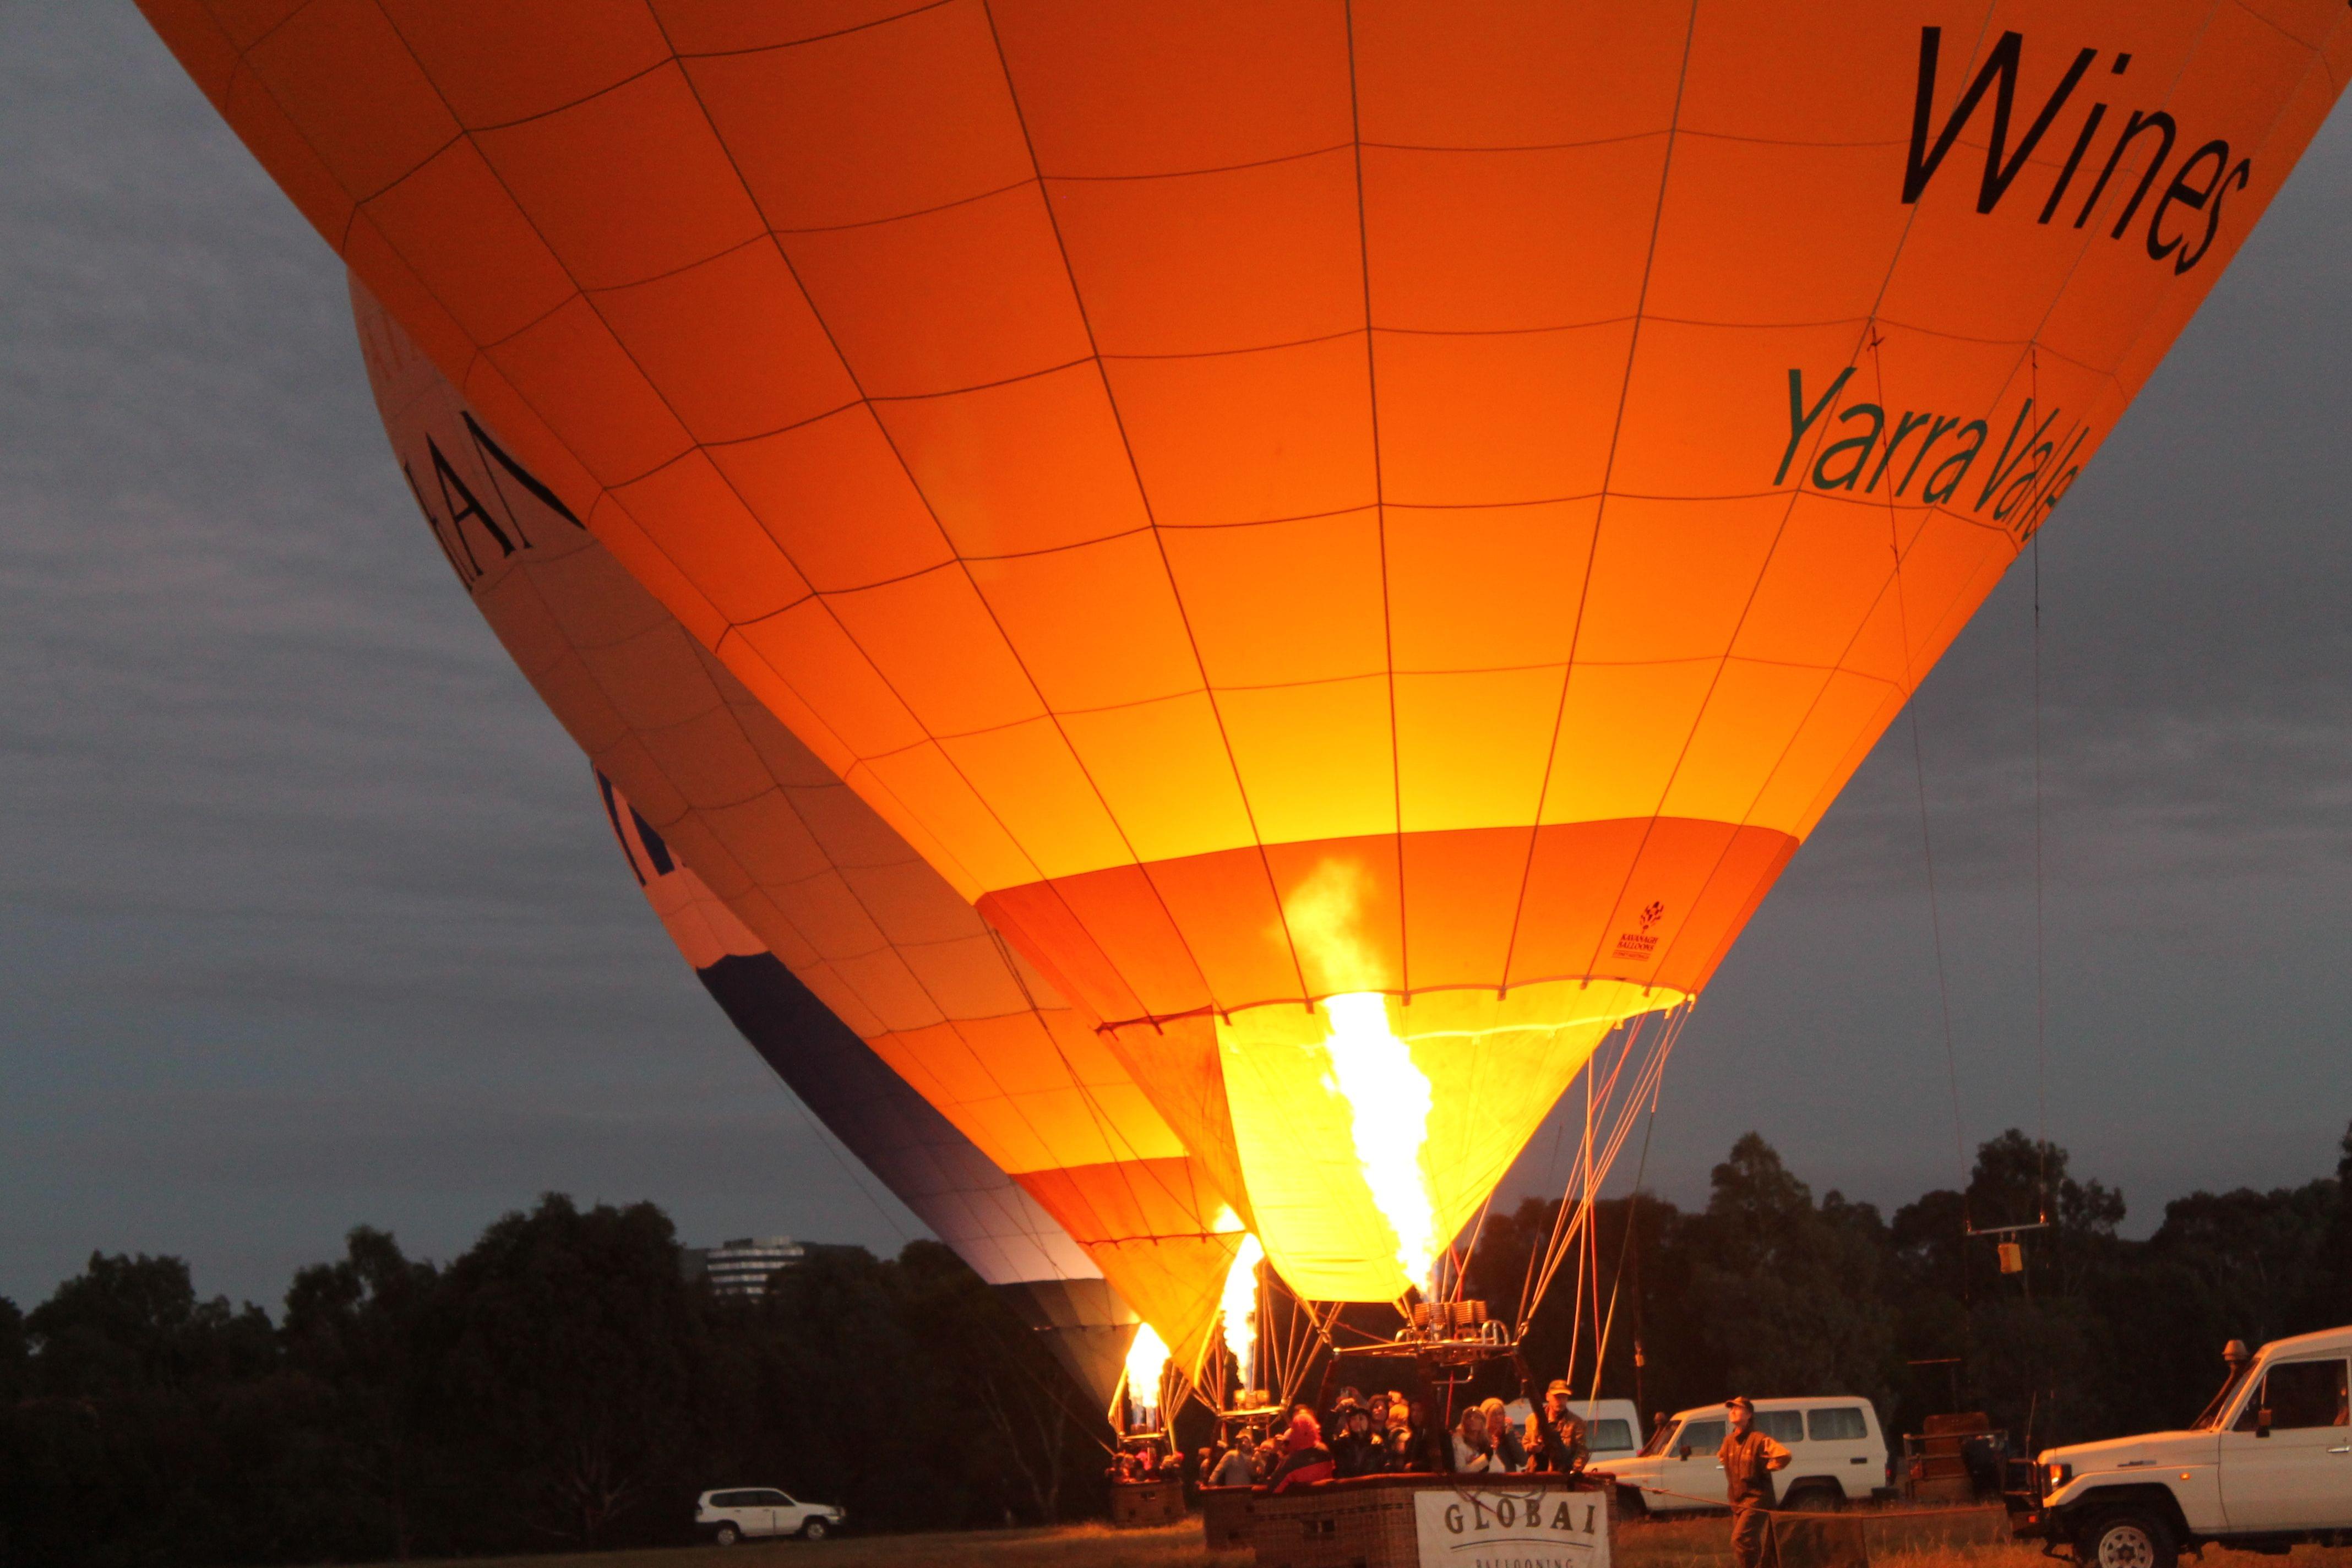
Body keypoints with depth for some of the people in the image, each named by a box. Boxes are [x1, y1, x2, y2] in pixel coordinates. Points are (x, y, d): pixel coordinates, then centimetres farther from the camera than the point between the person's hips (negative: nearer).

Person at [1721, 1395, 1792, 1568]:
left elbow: (1784, 1456, -25)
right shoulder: (1729, 1440, 8)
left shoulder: (1758, 1440, -14)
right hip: (1738, 1500, 8)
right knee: (1750, 1544, 12)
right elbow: (1721, 1456, 32)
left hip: (1756, 1499, -8)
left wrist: (1766, 1469, -13)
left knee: (1740, 1539, -20)